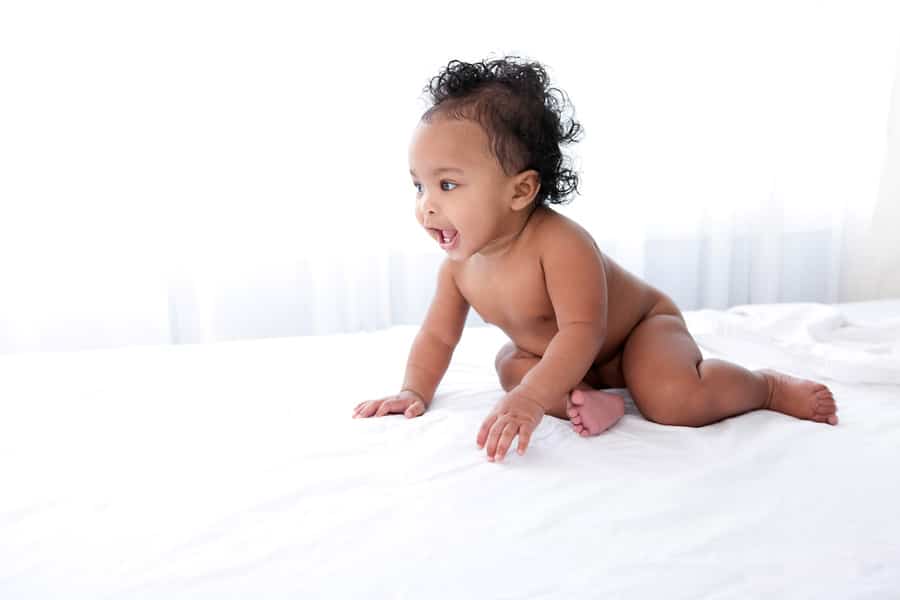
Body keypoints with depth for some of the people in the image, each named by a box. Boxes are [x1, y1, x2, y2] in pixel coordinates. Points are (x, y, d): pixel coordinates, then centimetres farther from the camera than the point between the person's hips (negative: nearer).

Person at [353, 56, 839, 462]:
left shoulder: (560, 243, -37)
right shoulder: (459, 265, -14)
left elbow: (583, 331, -43)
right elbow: (438, 336, -3)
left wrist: (530, 399, -54)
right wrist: (415, 392, -17)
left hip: (641, 326, -7)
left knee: (673, 402, -28)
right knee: (509, 363, -11)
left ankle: (770, 385, -2)